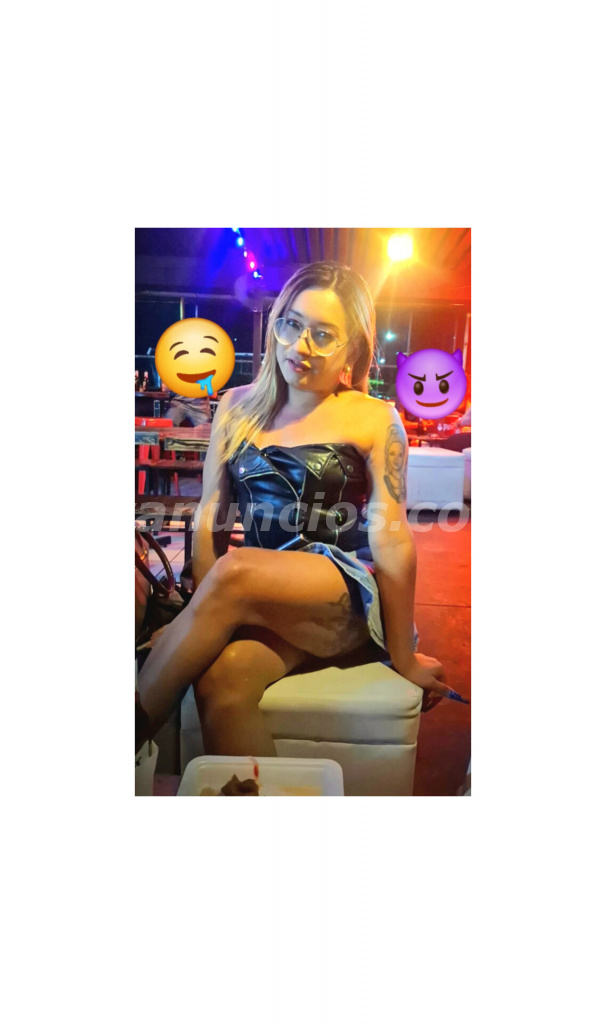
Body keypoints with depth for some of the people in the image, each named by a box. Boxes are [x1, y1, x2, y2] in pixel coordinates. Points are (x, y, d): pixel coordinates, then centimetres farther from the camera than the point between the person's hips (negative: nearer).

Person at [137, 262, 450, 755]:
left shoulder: (373, 419, 0)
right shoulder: (237, 406, 12)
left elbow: (392, 539, -5)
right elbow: (210, 516, 9)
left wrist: (405, 659, -3)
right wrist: (205, 619, 0)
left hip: (348, 597, -2)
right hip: (260, 600, 3)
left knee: (236, 572, -32)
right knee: (221, 681, -31)